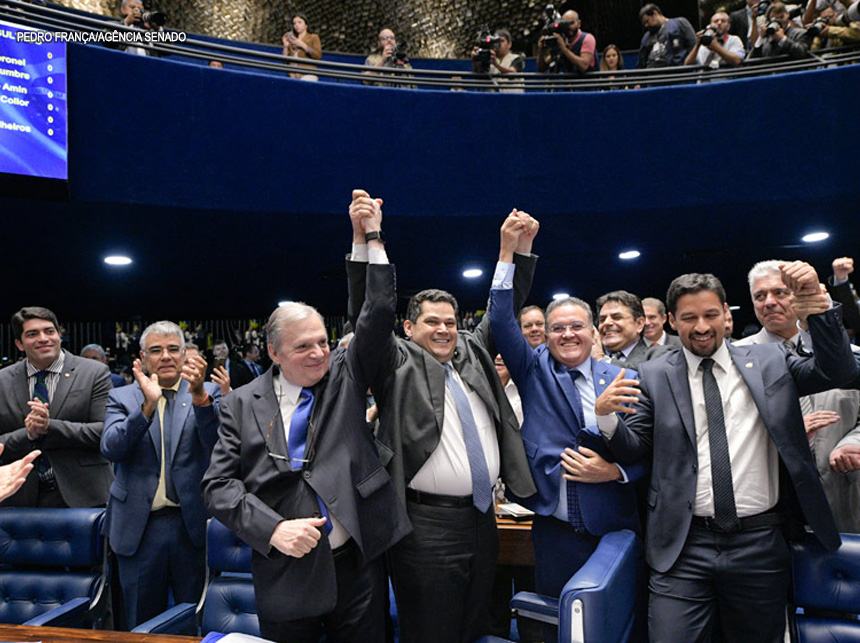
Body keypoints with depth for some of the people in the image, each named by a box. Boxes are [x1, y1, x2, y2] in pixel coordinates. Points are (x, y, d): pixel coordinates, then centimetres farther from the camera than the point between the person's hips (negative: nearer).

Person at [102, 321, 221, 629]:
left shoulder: (207, 394, 2)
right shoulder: (122, 398, 5)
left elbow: (217, 441, -14)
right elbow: (110, 449, -10)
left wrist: (199, 395, -30)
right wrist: (148, 405, -24)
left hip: (194, 524, -1)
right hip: (138, 527, 1)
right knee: (142, 624, 16)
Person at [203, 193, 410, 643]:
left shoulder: (344, 377, 3)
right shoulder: (242, 405, 1)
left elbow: (378, 316, -5)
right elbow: (219, 484, -2)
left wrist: (371, 238, -8)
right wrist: (272, 529, -16)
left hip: (358, 566, 1)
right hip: (286, 573, 0)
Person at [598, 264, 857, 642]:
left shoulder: (769, 362, 7)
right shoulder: (654, 376, 3)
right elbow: (633, 450, 2)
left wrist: (815, 300, -13)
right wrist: (606, 416, -19)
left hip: (760, 543, 2)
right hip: (684, 545, -1)